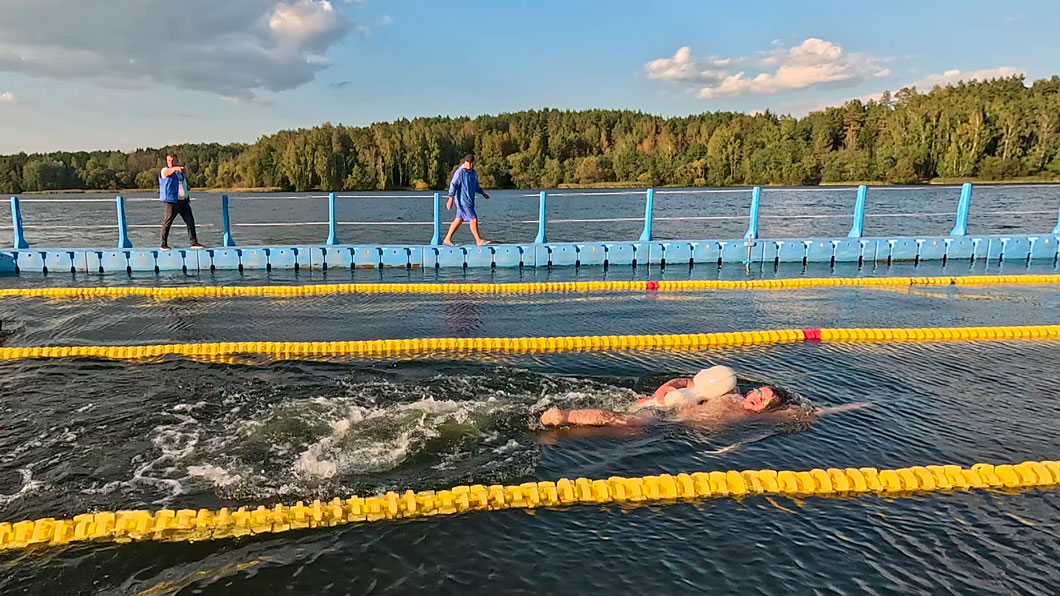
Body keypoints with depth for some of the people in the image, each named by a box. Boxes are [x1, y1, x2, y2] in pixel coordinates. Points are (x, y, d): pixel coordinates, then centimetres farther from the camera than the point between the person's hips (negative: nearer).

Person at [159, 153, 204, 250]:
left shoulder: (182, 171, 17)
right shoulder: (165, 171, -2)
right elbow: (168, 172, -27)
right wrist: (176, 168, -48)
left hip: (184, 201, 6)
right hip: (172, 201, -6)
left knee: (190, 221, 1)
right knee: (167, 222, -3)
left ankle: (194, 242, 5)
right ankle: (163, 244, 5)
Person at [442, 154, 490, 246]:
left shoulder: (474, 172, 15)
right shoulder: (460, 172, -11)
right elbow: (453, 185, -15)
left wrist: (483, 193, 33)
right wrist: (451, 198, -22)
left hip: (470, 201, 8)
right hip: (463, 200, -8)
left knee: (458, 220, 11)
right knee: (474, 219, -8)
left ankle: (447, 239, 17)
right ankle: (479, 240, 2)